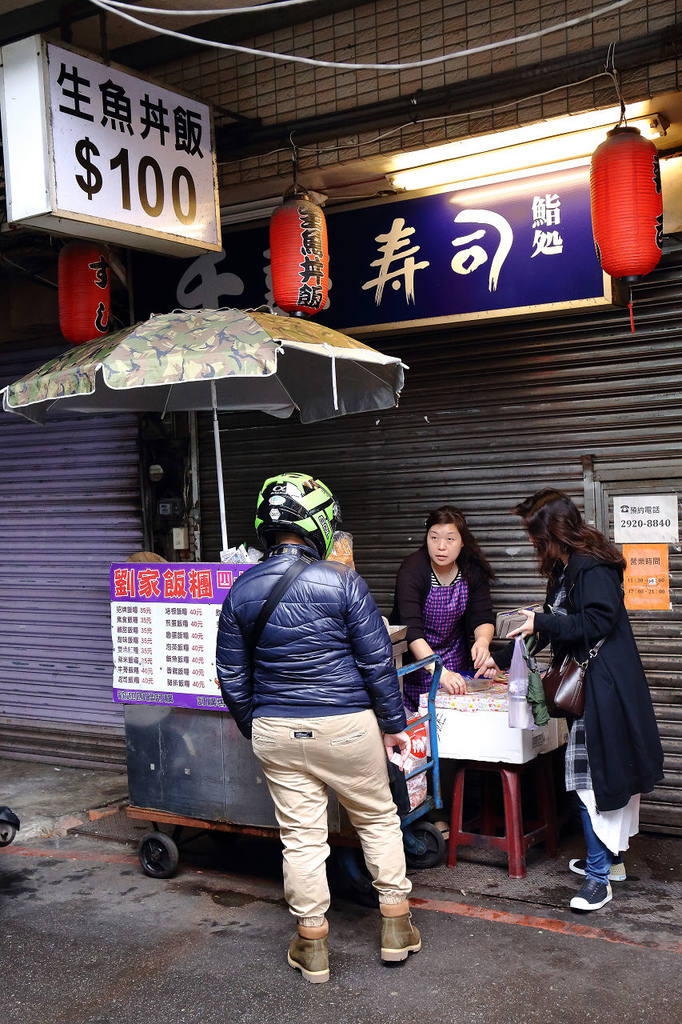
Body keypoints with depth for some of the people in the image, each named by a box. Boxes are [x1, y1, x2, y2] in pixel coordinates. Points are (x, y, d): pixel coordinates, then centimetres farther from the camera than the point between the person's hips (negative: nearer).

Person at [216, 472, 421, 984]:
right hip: (347, 728, -2)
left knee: (301, 835, 11)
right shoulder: (344, 582, -12)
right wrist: (394, 724, 2)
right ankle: (396, 925, 27)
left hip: (277, 731, 3)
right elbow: (377, 662, -9)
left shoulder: (241, 592, -1)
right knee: (378, 819, 16)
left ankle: (312, 944, 21)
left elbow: (233, 678, 6)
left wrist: (254, 730, 18)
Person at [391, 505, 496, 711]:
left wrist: (482, 641, -34)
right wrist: (440, 671, -43)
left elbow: (483, 618, -10)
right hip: (416, 659, -3)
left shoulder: (473, 570, -8)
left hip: (456, 660, 3)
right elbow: (411, 630, -30)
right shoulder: (412, 569, -21)